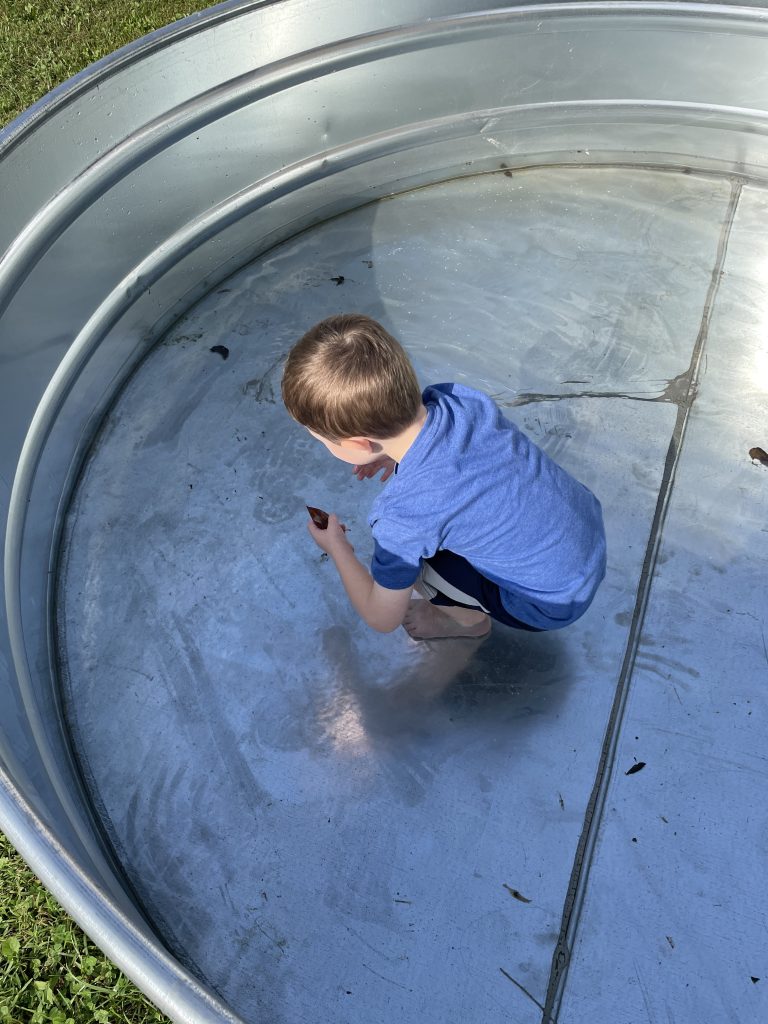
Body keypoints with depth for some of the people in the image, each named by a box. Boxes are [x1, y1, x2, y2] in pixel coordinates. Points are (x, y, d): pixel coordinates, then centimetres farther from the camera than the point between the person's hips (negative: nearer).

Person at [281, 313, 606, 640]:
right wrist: (397, 452, 2)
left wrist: (336, 548, 2)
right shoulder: (458, 395, -17)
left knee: (404, 557, -5)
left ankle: (470, 618, 20)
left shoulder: (402, 518, -33)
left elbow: (382, 619, -12)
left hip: (555, 602, -6)